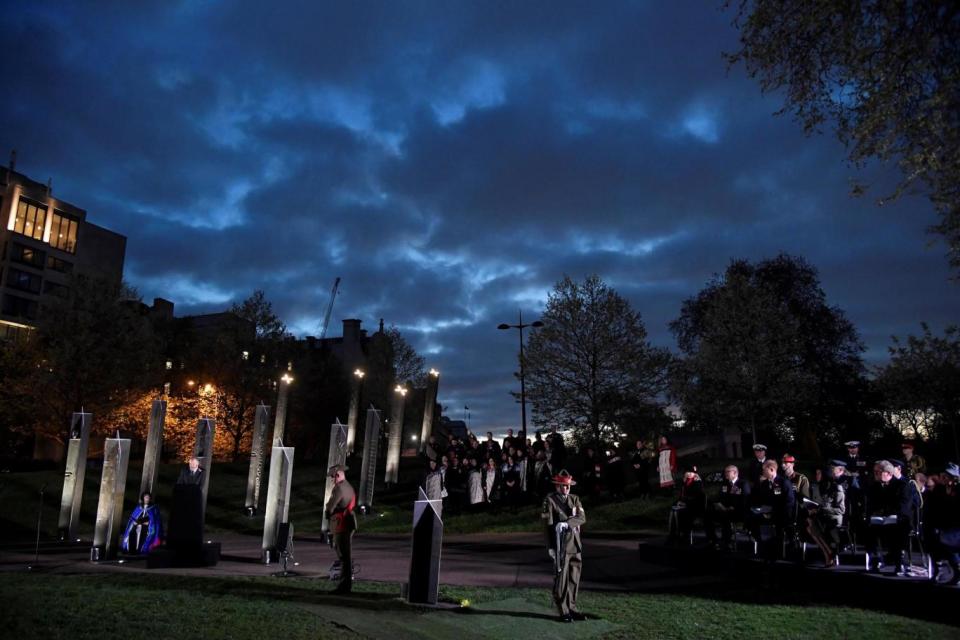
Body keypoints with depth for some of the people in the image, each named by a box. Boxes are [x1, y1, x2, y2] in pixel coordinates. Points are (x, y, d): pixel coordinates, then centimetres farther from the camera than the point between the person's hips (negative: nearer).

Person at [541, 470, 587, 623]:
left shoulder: (575, 499, 12)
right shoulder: (550, 501, -3)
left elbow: (582, 518, -2)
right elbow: (547, 524, -7)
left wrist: (567, 523, -19)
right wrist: (550, 546, -12)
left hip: (576, 544, 5)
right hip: (561, 545, -5)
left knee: (574, 579, 9)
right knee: (561, 578, -3)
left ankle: (572, 608, 19)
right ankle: (563, 611, 6)